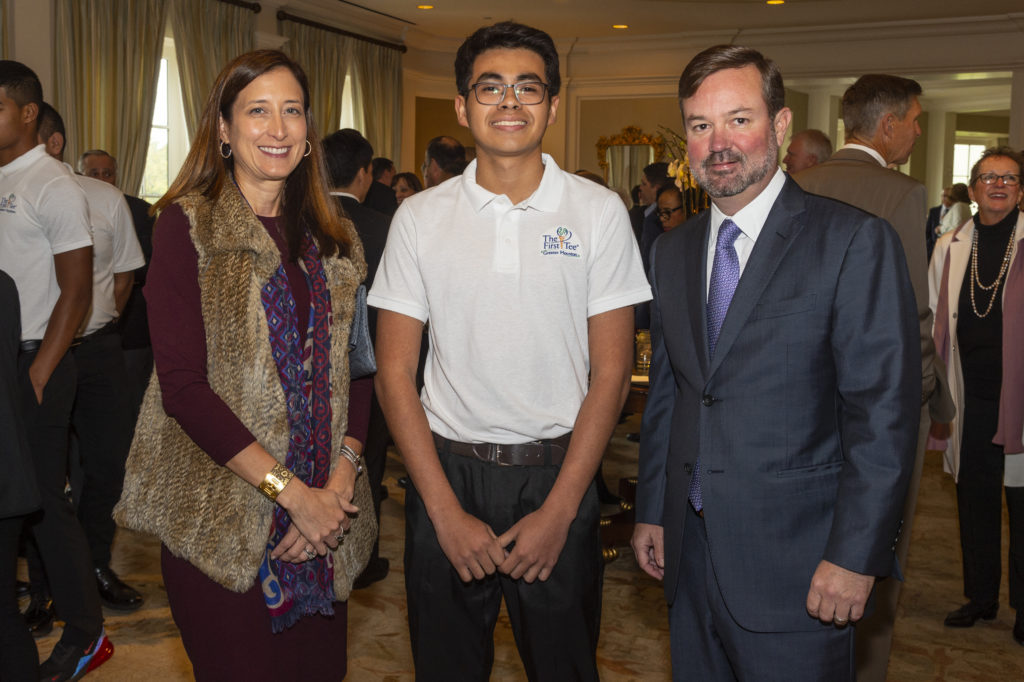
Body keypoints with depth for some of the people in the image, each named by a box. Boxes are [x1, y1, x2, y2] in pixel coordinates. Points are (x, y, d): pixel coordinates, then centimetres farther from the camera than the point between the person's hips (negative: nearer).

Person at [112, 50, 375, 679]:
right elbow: (183, 386, -13)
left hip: (326, 514, 5)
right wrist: (291, 491, -15)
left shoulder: (335, 238, 10)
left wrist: (342, 478, -7)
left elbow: (357, 371, 9)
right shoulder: (188, 224, -5)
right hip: (222, 517, -4)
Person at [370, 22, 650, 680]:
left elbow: (611, 371, -3)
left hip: (559, 474, 0)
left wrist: (559, 509, -9)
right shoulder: (420, 217, 0)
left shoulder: (598, 211, -2)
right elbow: (395, 372, 0)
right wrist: (446, 511, -7)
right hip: (445, 472, 1)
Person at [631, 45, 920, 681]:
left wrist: (855, 555, -16)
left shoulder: (856, 241, -10)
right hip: (690, 546, 6)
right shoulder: (672, 251, 9)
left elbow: (885, 412, -13)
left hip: (797, 560, -5)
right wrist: (652, 510, 12)